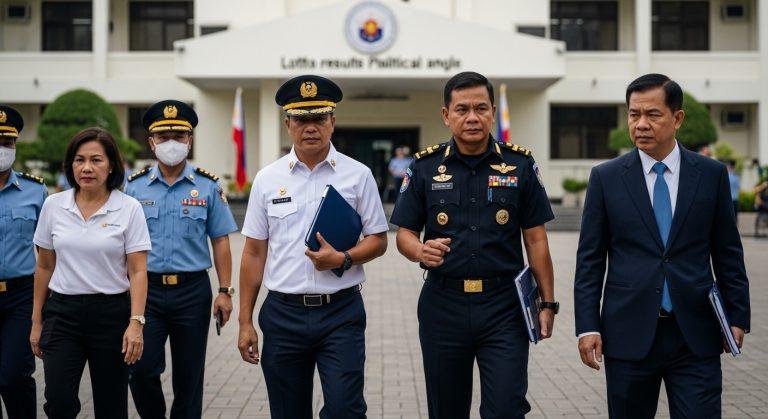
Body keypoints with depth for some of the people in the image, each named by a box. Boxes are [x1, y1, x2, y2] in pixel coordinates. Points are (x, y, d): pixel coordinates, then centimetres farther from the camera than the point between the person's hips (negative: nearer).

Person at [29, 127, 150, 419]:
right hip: (62, 313, 2)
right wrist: (36, 321, 10)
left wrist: (136, 322, -16)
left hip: (112, 314, -1)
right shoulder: (53, 206, 3)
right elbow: (44, 268, 10)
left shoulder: (129, 209, -5)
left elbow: (138, 272, -6)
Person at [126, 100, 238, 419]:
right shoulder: (135, 186, 5)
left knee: (189, 377, 7)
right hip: (145, 288, 1)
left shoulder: (208, 186, 2)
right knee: (142, 370, -7)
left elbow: (220, 242, 3)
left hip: (193, 291, 0)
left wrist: (224, 291, -2)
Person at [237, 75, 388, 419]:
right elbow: (254, 253, 7)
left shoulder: (357, 175, 2)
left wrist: (343, 259, -16)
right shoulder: (267, 179, 5)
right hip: (283, 312, 2)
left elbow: (378, 240, 5)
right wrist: (245, 322, 5)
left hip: (340, 313, -2)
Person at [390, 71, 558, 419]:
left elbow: (535, 239, 4)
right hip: (443, 303, 1)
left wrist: (547, 303, 1)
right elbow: (404, 234, 5)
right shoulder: (424, 167, 3)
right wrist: (421, 251, -17)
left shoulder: (520, 165, 2)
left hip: (504, 304, -1)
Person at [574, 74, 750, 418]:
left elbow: (728, 253, 9)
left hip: (696, 337, 0)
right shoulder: (606, 177, 2)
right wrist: (587, 326, -3)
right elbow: (590, 259, 2)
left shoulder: (712, 174, 4)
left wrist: (738, 316, 6)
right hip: (629, 334, 0)